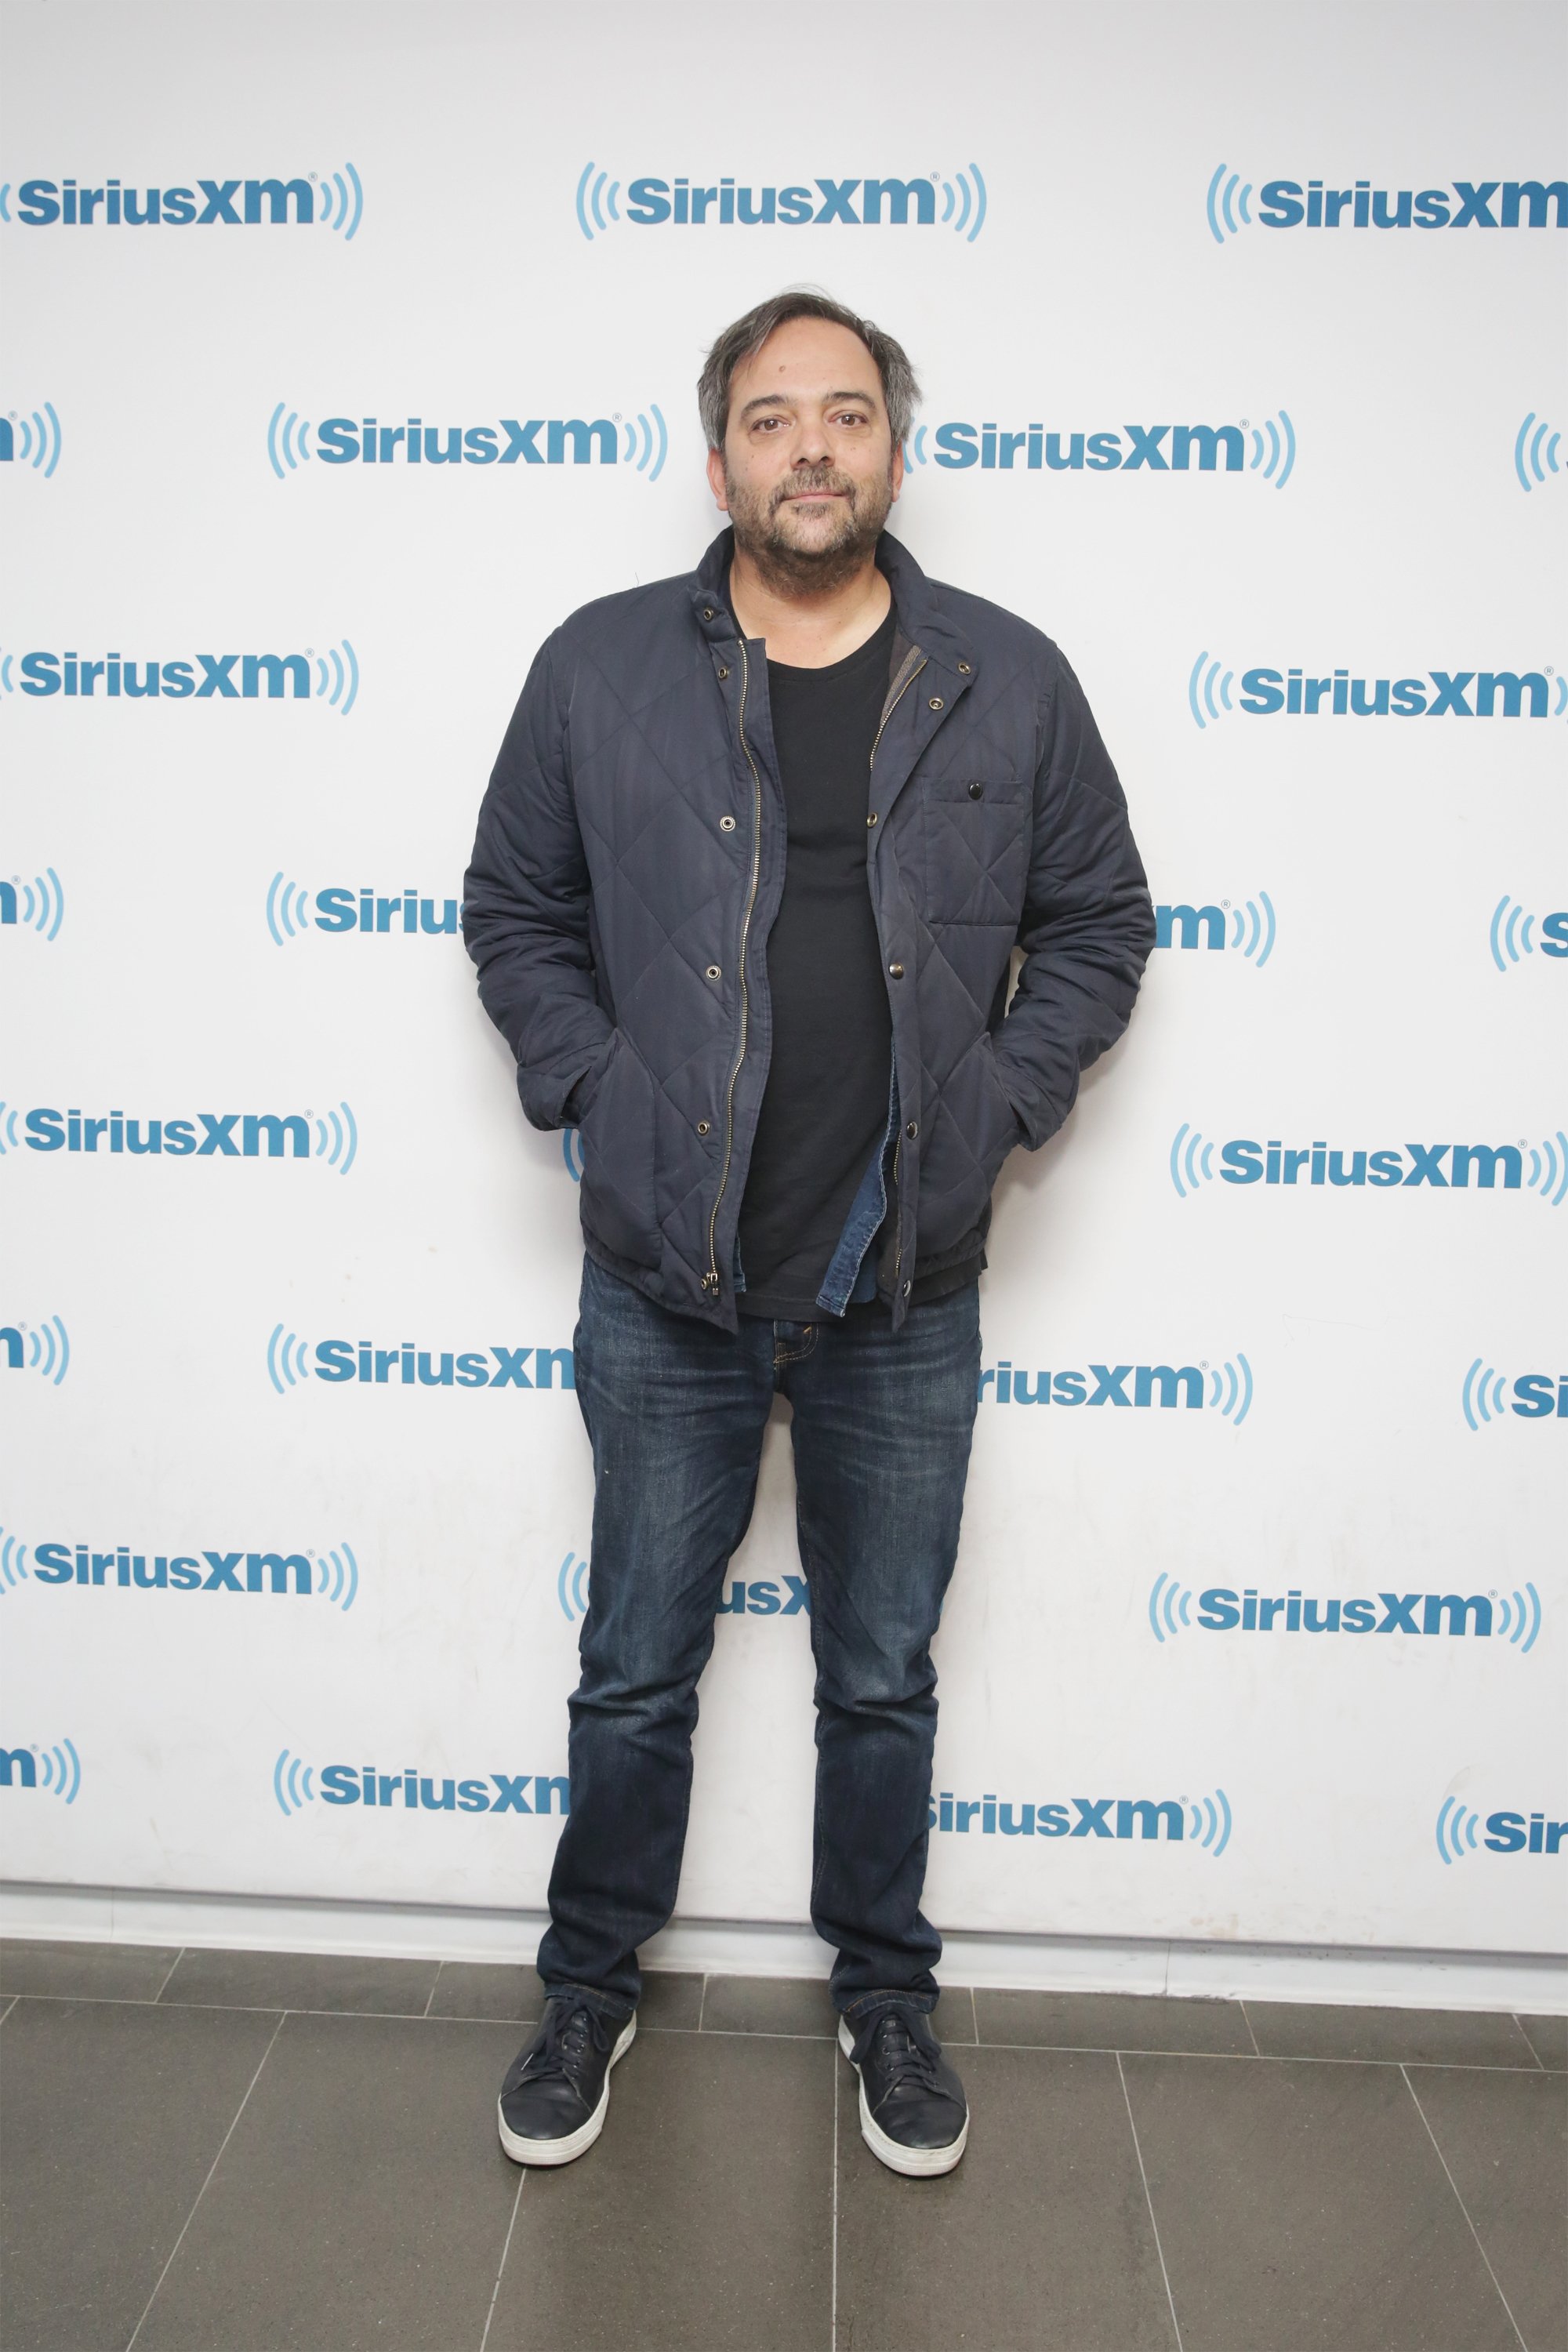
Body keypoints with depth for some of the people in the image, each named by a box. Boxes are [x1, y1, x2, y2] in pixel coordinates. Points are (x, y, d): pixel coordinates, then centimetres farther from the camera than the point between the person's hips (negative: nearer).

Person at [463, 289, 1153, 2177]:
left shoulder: (1011, 685, 1)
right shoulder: (599, 669, 0)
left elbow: (1099, 924, 8)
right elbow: (513, 910, 7)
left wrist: (993, 1102, -3)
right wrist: (598, 1089, -5)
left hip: (905, 1294, 1)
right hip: (666, 1287, 0)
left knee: (884, 1683, 16)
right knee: (636, 1674, 14)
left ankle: (886, 1995, 39)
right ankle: (591, 1986, 38)